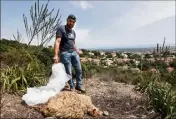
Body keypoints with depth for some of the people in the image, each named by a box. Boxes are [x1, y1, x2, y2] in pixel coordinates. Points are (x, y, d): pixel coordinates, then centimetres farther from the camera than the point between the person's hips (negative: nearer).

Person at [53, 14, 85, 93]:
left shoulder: (73, 32, 18)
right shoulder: (61, 29, -5)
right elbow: (57, 42, -16)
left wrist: (77, 51, 30)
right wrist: (55, 55, -25)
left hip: (74, 53, 7)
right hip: (65, 53, -7)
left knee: (79, 69, 6)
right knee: (68, 72, 1)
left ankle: (79, 85, 21)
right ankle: (72, 87, 18)